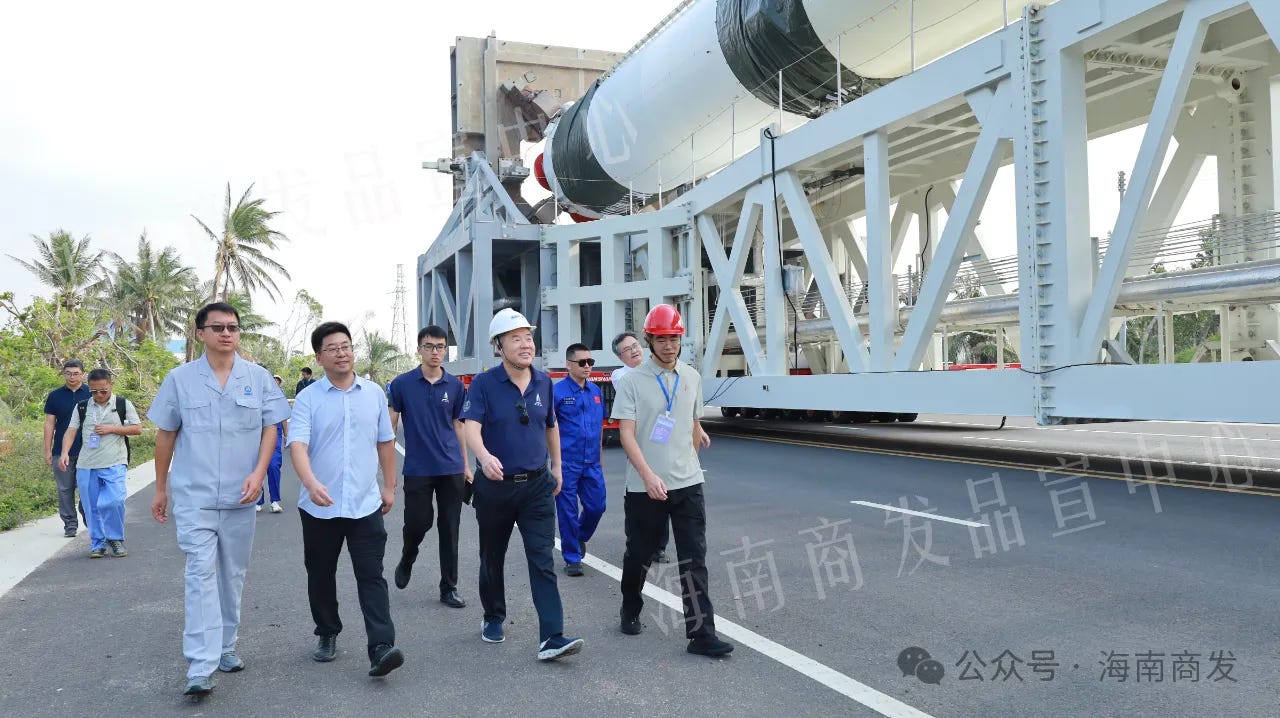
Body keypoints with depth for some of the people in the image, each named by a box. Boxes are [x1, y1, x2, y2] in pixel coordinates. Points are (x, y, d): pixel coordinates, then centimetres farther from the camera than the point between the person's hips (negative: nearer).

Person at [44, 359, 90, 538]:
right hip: (61, 452, 1)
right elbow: (49, 424, 6)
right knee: (65, 490, 5)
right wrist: (47, 451, 1)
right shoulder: (55, 396, 5)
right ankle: (70, 524, 13)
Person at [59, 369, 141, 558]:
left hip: (115, 464, -3)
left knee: (113, 501, -17)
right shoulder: (81, 407, 10)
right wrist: (65, 452, -11)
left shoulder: (123, 404, 3)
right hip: (86, 465, 3)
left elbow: (138, 429, 3)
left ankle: (115, 539, 4)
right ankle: (97, 544, 19)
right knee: (91, 507, 6)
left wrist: (112, 429, -9)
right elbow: (71, 431, 5)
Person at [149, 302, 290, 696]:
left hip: (239, 496, 2)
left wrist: (259, 473, -11)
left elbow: (270, 427, 3)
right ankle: (200, 667, -8)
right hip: (193, 494, -2)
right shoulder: (180, 378, 0)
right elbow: (165, 435, 6)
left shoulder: (258, 377, 1)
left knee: (233, 574, 13)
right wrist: (160, 489, 9)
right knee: (201, 572, -9)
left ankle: (225, 646, 29)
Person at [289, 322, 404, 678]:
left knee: (371, 576, -6)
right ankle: (328, 635, 33)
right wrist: (311, 483, -33)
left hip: (365, 504, 0)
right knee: (321, 576, 14)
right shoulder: (307, 399, -3)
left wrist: (389, 486, 12)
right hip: (319, 506, 0)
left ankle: (381, 648, -9)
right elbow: (297, 445, -17)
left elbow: (385, 442, 13)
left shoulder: (374, 393, 6)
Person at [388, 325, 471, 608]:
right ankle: (406, 561, 36)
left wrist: (466, 465, 10)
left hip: (451, 469, 2)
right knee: (417, 524, 2)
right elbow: (391, 425, 1)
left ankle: (449, 588, 16)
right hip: (417, 469, -2)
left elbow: (457, 426, 10)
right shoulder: (402, 383, -2)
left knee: (450, 530, 5)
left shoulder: (455, 385, 3)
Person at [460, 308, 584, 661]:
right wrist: (484, 456, -42)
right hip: (495, 485, -2)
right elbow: (471, 426, -23)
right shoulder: (484, 383, -9)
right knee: (492, 558, 15)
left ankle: (551, 638, -9)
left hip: (537, 485, 2)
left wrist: (557, 466, 20)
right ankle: (493, 619, 37)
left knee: (543, 560, -7)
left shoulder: (543, 382, 4)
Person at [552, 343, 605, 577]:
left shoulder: (596, 391, 9)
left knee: (596, 506, 8)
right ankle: (572, 558, 16)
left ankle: (580, 537, 37)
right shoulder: (557, 391, -8)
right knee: (568, 511, 3)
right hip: (566, 462, -5)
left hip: (592, 462, 5)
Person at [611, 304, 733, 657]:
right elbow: (626, 433, -14)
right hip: (645, 486, -3)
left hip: (687, 483, 3)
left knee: (694, 560, -2)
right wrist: (649, 476, -25)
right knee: (639, 555, 13)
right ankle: (630, 611, 38)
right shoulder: (632, 381, -7)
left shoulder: (692, 377, 7)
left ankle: (701, 634, 1)